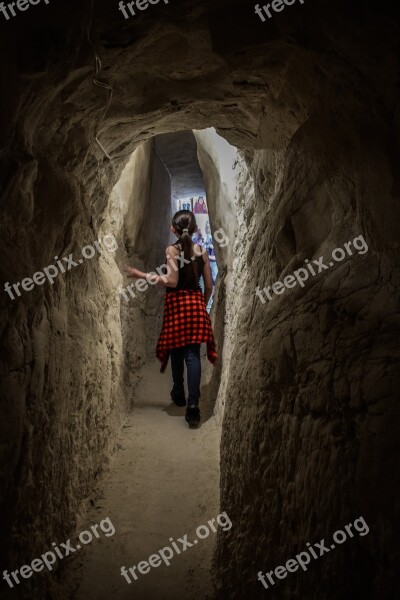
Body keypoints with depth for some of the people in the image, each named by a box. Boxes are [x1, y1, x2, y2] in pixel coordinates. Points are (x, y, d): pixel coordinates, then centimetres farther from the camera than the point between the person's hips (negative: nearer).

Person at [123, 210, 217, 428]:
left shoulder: (172, 250, -7)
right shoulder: (202, 251, 4)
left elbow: (171, 281, -17)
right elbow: (209, 286, 5)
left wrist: (141, 275, -12)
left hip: (176, 304, -2)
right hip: (196, 303, 2)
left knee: (177, 350, 15)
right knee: (193, 354, -2)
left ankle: (179, 394, 33)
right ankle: (193, 405, -13)